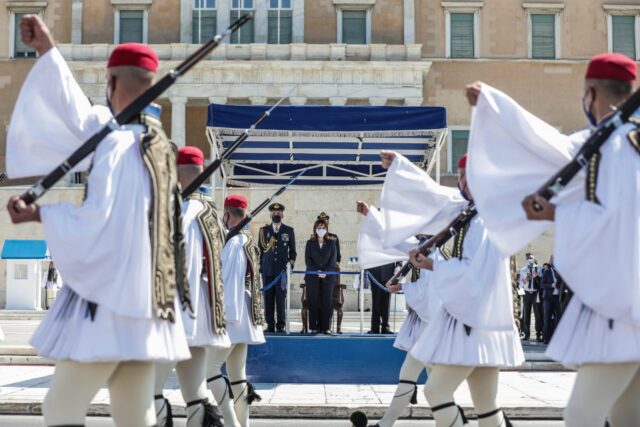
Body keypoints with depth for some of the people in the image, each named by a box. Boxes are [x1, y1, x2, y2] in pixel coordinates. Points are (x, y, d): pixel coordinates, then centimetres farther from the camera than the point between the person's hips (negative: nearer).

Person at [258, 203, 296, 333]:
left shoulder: (289, 231, 10)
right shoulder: (263, 230, 12)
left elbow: (292, 251, 13)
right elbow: (260, 250, 13)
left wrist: (291, 264, 1)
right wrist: (259, 267, 6)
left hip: (282, 269, -1)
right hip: (267, 269, 1)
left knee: (281, 297, -5)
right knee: (268, 297, -1)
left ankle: (281, 325, 0)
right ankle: (270, 325, 4)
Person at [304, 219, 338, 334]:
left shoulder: (331, 242, 10)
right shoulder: (310, 243, 10)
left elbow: (333, 259, 3)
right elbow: (307, 259, 2)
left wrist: (325, 272, -10)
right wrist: (316, 271, -11)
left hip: (328, 276, 0)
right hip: (312, 276, 0)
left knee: (327, 302, -3)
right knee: (313, 302, -2)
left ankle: (326, 327, -1)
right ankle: (314, 327, 1)